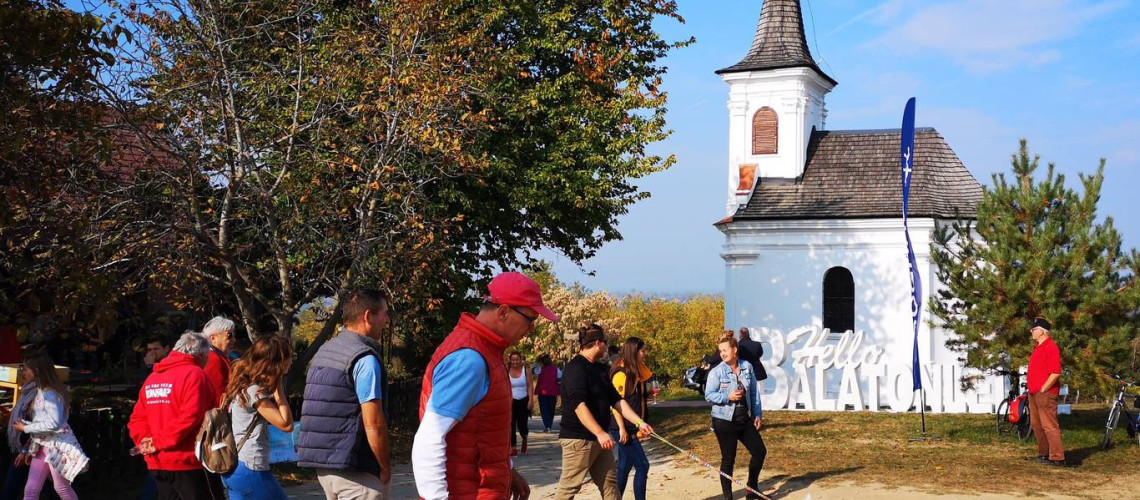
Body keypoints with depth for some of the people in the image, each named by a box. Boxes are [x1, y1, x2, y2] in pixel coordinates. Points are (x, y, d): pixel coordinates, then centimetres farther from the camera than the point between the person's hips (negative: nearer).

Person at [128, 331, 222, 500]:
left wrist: (145, 441, -2)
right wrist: (160, 442, -16)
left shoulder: (152, 377, 14)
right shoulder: (194, 374, -11)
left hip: (158, 464, 8)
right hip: (188, 462, -8)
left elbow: (137, 418, 10)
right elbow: (189, 417, -22)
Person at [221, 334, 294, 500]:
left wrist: (274, 388, 8)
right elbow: (286, 424, -17)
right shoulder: (254, 391, -17)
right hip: (250, 469, -9)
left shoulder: (245, 385, 11)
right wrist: (278, 389, -12)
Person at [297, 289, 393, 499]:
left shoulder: (325, 351, 13)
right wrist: (386, 467, -9)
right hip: (355, 470, -9)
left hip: (323, 465, 9)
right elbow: (373, 424, -20)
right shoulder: (364, 359, -15)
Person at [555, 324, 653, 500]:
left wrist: (639, 422, 6)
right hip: (578, 439, -9)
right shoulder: (575, 368, -16)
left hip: (599, 438, 10)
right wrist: (600, 433, -31)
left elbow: (616, 400, 15)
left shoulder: (600, 368, 14)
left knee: (610, 483, 11)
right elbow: (579, 405, -25)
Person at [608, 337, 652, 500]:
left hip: (632, 429, 9)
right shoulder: (621, 374, -15)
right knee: (642, 466, -8)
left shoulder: (636, 373, 11)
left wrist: (649, 393, 4)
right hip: (623, 429, -9)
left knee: (624, 468, 11)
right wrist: (622, 429, -21)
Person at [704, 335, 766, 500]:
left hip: (745, 419, 5)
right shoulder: (716, 372, -12)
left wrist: (757, 415, 6)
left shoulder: (747, 367, 0)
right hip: (724, 421, -5)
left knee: (760, 451, 9)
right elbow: (709, 395, -10)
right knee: (728, 459, 1)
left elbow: (754, 392, 7)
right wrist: (728, 397, -24)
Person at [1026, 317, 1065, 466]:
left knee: (1049, 425, -11)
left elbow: (1055, 373, -21)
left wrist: (1043, 389, -17)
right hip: (1034, 393, 10)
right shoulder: (1038, 347, 17)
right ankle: (1043, 453, 23)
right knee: (1036, 424, 14)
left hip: (1045, 393, -10)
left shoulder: (1051, 347, -14)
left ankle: (1057, 457, -10)